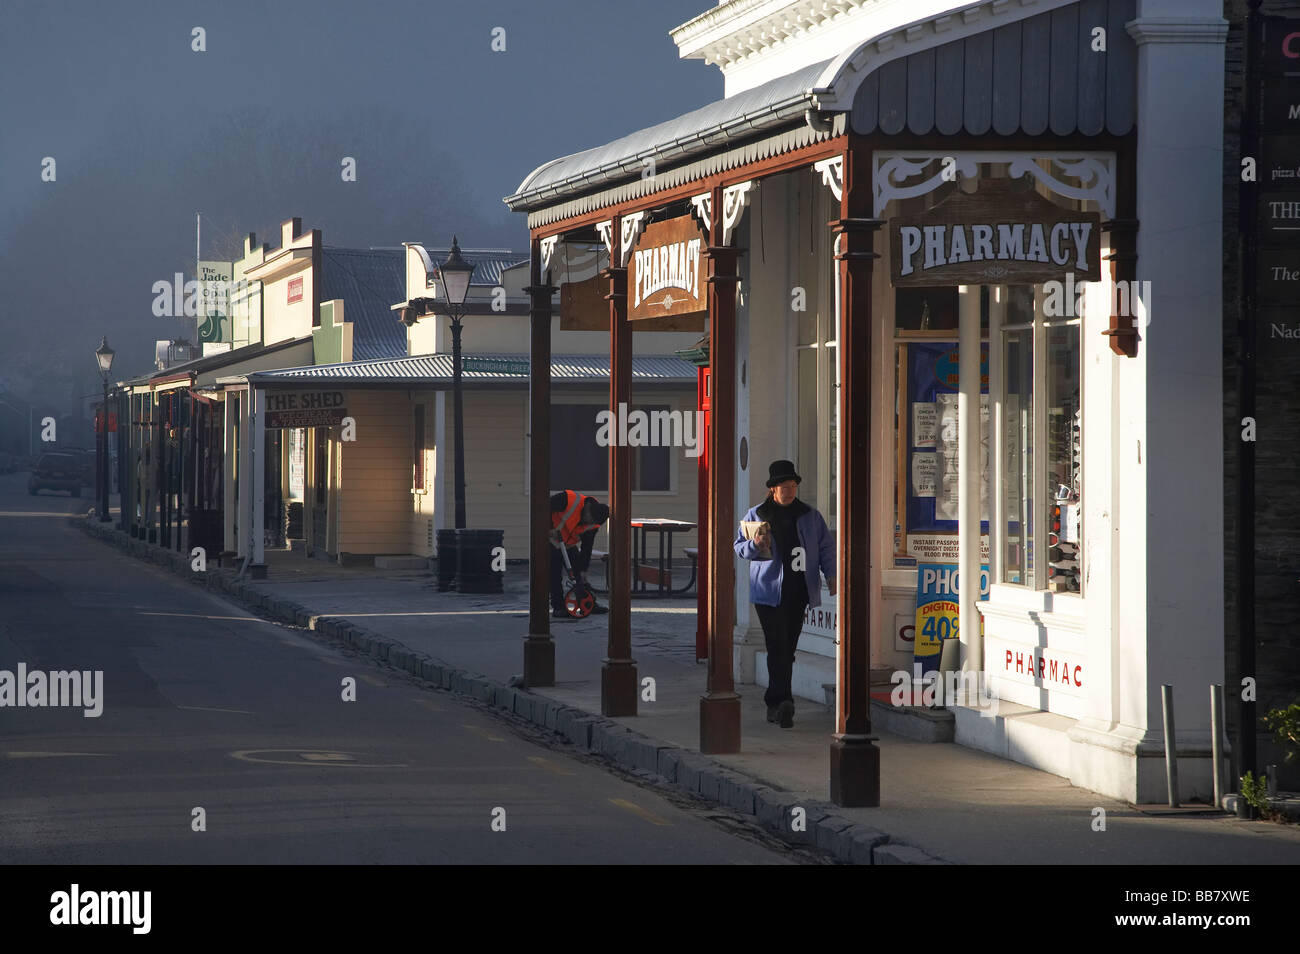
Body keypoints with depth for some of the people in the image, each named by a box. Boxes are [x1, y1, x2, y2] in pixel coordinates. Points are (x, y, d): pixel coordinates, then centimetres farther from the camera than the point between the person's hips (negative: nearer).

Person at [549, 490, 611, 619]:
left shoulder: (594, 524, -12)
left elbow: (587, 546, -6)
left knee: (579, 573, 7)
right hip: (552, 541, -5)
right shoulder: (569, 500, -31)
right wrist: (551, 528, -30)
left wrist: (583, 569, -6)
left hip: (570, 545, 5)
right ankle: (558, 607, -5)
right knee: (555, 574, -10)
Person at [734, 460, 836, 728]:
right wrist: (755, 545, -13)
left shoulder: (810, 517, 12)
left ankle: (774, 703, 17)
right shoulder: (756, 515, 5)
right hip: (769, 592, -3)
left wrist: (831, 574, 0)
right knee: (778, 648, -13)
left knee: (788, 649, 6)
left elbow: (826, 547, 15)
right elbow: (739, 546, 9)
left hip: (798, 592, 3)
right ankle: (783, 702, -20)